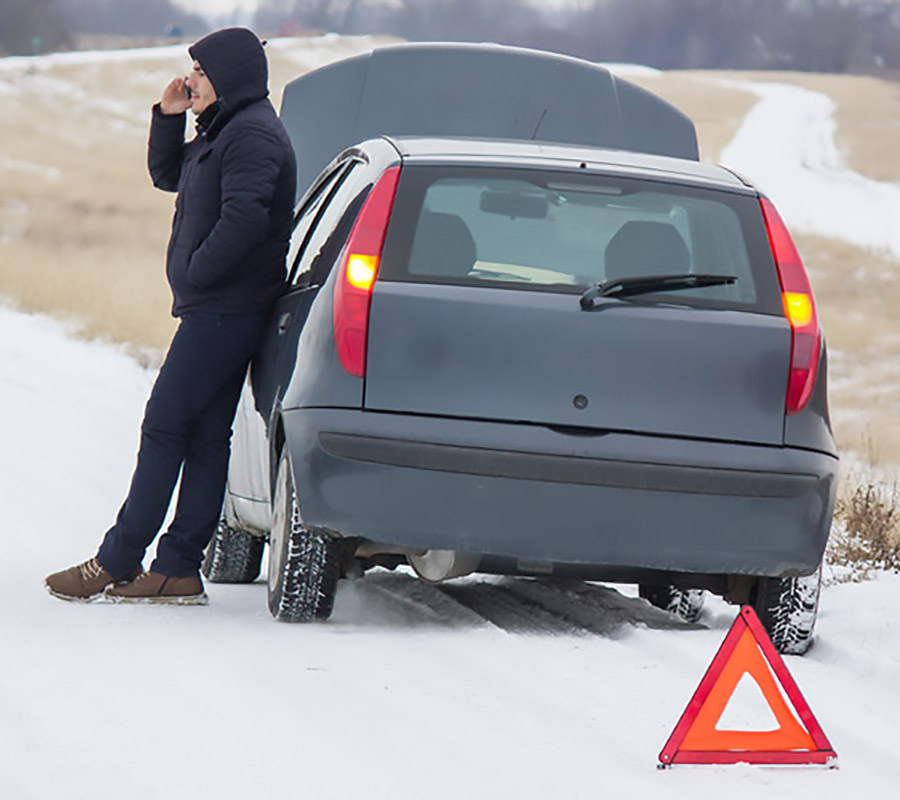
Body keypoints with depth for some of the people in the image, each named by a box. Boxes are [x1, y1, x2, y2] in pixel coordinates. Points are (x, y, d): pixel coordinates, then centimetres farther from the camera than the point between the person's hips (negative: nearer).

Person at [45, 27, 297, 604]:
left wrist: (196, 274, -17)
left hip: (223, 312, -11)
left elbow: (244, 217, -27)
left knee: (165, 427, -8)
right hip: (214, 310, 11)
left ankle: (118, 562, -6)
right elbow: (167, 175, 29)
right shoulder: (223, 131, 18)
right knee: (204, 437, 8)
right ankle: (178, 570, 8)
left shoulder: (253, 134, -15)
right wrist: (168, 118, 13)